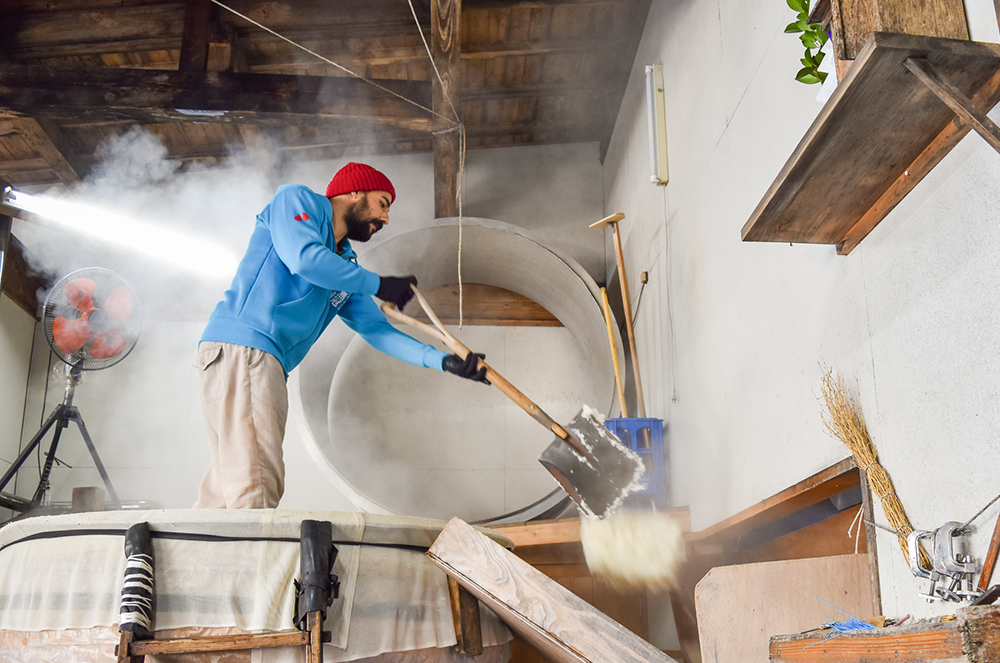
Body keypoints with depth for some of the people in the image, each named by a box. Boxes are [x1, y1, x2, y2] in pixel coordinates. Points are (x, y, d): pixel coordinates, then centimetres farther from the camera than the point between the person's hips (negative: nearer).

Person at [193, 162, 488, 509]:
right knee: (256, 485, -22)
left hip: (269, 364, 9)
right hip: (240, 345, -9)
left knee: (227, 488, 2)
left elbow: (378, 330, 21)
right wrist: (378, 284, -2)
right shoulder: (296, 199, 8)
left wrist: (442, 360, 10)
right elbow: (303, 258, -12)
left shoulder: (347, 269, 27)